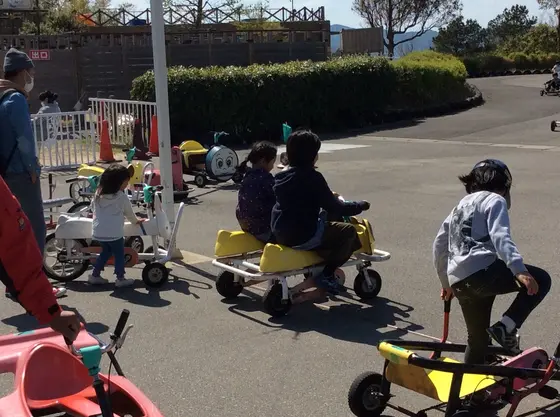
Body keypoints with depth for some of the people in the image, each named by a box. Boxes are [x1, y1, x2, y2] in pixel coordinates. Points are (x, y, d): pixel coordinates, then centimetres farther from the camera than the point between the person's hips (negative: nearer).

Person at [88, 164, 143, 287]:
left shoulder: (98, 194, 7)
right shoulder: (121, 196, -10)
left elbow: (92, 208, 21)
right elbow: (129, 212, 4)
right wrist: (136, 221, 24)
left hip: (99, 232, 7)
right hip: (114, 233, -6)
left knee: (106, 251, 24)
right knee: (119, 254, 8)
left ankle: (95, 275, 26)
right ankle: (120, 278, 11)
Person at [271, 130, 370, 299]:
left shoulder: (283, 176, 8)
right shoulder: (312, 177, -16)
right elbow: (335, 208, -13)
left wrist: (328, 197, 33)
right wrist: (361, 206, 2)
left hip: (280, 234, 9)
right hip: (303, 237, -9)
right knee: (349, 231, 4)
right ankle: (326, 275, 6)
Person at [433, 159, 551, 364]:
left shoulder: (461, 206, 28)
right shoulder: (495, 200, 6)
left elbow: (439, 245, 30)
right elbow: (500, 237, -13)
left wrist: (446, 282, 38)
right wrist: (520, 271, -23)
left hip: (458, 282, 8)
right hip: (482, 271, -8)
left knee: (477, 339, 20)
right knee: (540, 280, 6)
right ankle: (506, 327, -5)